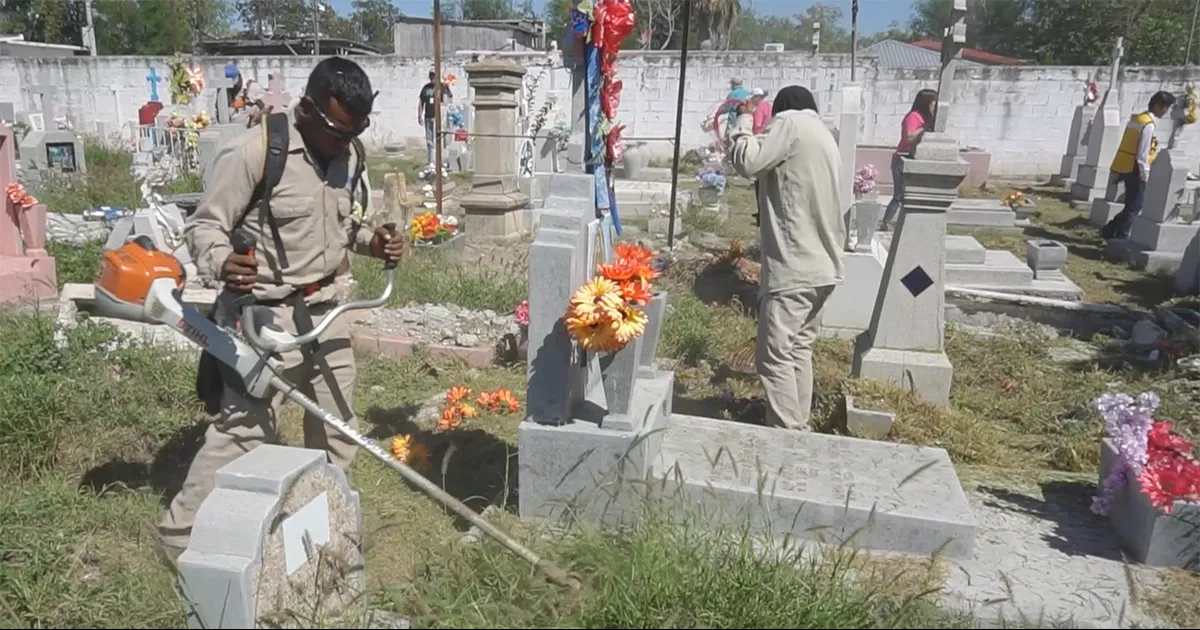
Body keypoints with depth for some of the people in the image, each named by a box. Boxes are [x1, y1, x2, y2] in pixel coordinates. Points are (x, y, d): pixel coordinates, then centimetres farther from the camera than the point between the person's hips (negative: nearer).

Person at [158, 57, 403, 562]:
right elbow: (204, 226, -14)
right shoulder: (252, 152, -18)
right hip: (267, 315, -7)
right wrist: (222, 264, -34)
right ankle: (182, 532, 14)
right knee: (242, 428, -5)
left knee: (336, 422, 16)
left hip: (326, 309, 7)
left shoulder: (350, 155, 4)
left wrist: (371, 242, -3)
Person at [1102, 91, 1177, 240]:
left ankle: (1110, 230, 16)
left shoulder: (1137, 118, 12)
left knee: (1131, 206, 16)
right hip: (1134, 169, -9)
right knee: (1134, 207, 1)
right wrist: (1145, 174, -13)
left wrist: (1118, 171, 17)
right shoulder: (1148, 124, -16)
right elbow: (1142, 153, -18)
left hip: (1125, 167, 9)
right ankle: (1120, 237, 6)